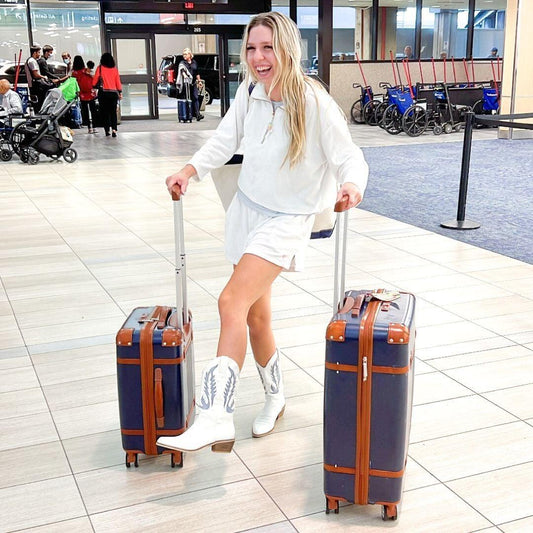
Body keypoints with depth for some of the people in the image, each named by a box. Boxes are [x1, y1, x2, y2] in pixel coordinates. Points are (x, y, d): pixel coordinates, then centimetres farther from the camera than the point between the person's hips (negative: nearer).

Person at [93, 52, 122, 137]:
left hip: (103, 92, -2)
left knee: (105, 111, 5)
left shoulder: (100, 68, -1)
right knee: (113, 112, 4)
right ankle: (114, 129, -11)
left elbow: (95, 78, 0)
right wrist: (120, 92, 10)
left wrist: (94, 87, 13)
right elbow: (118, 81, 6)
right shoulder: (115, 68, 4)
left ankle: (107, 130, 3)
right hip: (113, 92, 2)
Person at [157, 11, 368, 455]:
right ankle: (275, 397, 38)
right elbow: (224, 140, 6)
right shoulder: (249, 92, -3)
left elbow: (350, 157, -17)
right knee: (257, 315, 14)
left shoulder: (314, 102, -19)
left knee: (232, 301, -24)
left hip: (286, 219, -6)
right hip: (247, 209, 6)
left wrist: (351, 185, -39)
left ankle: (215, 419, -25)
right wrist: (191, 170, -10)